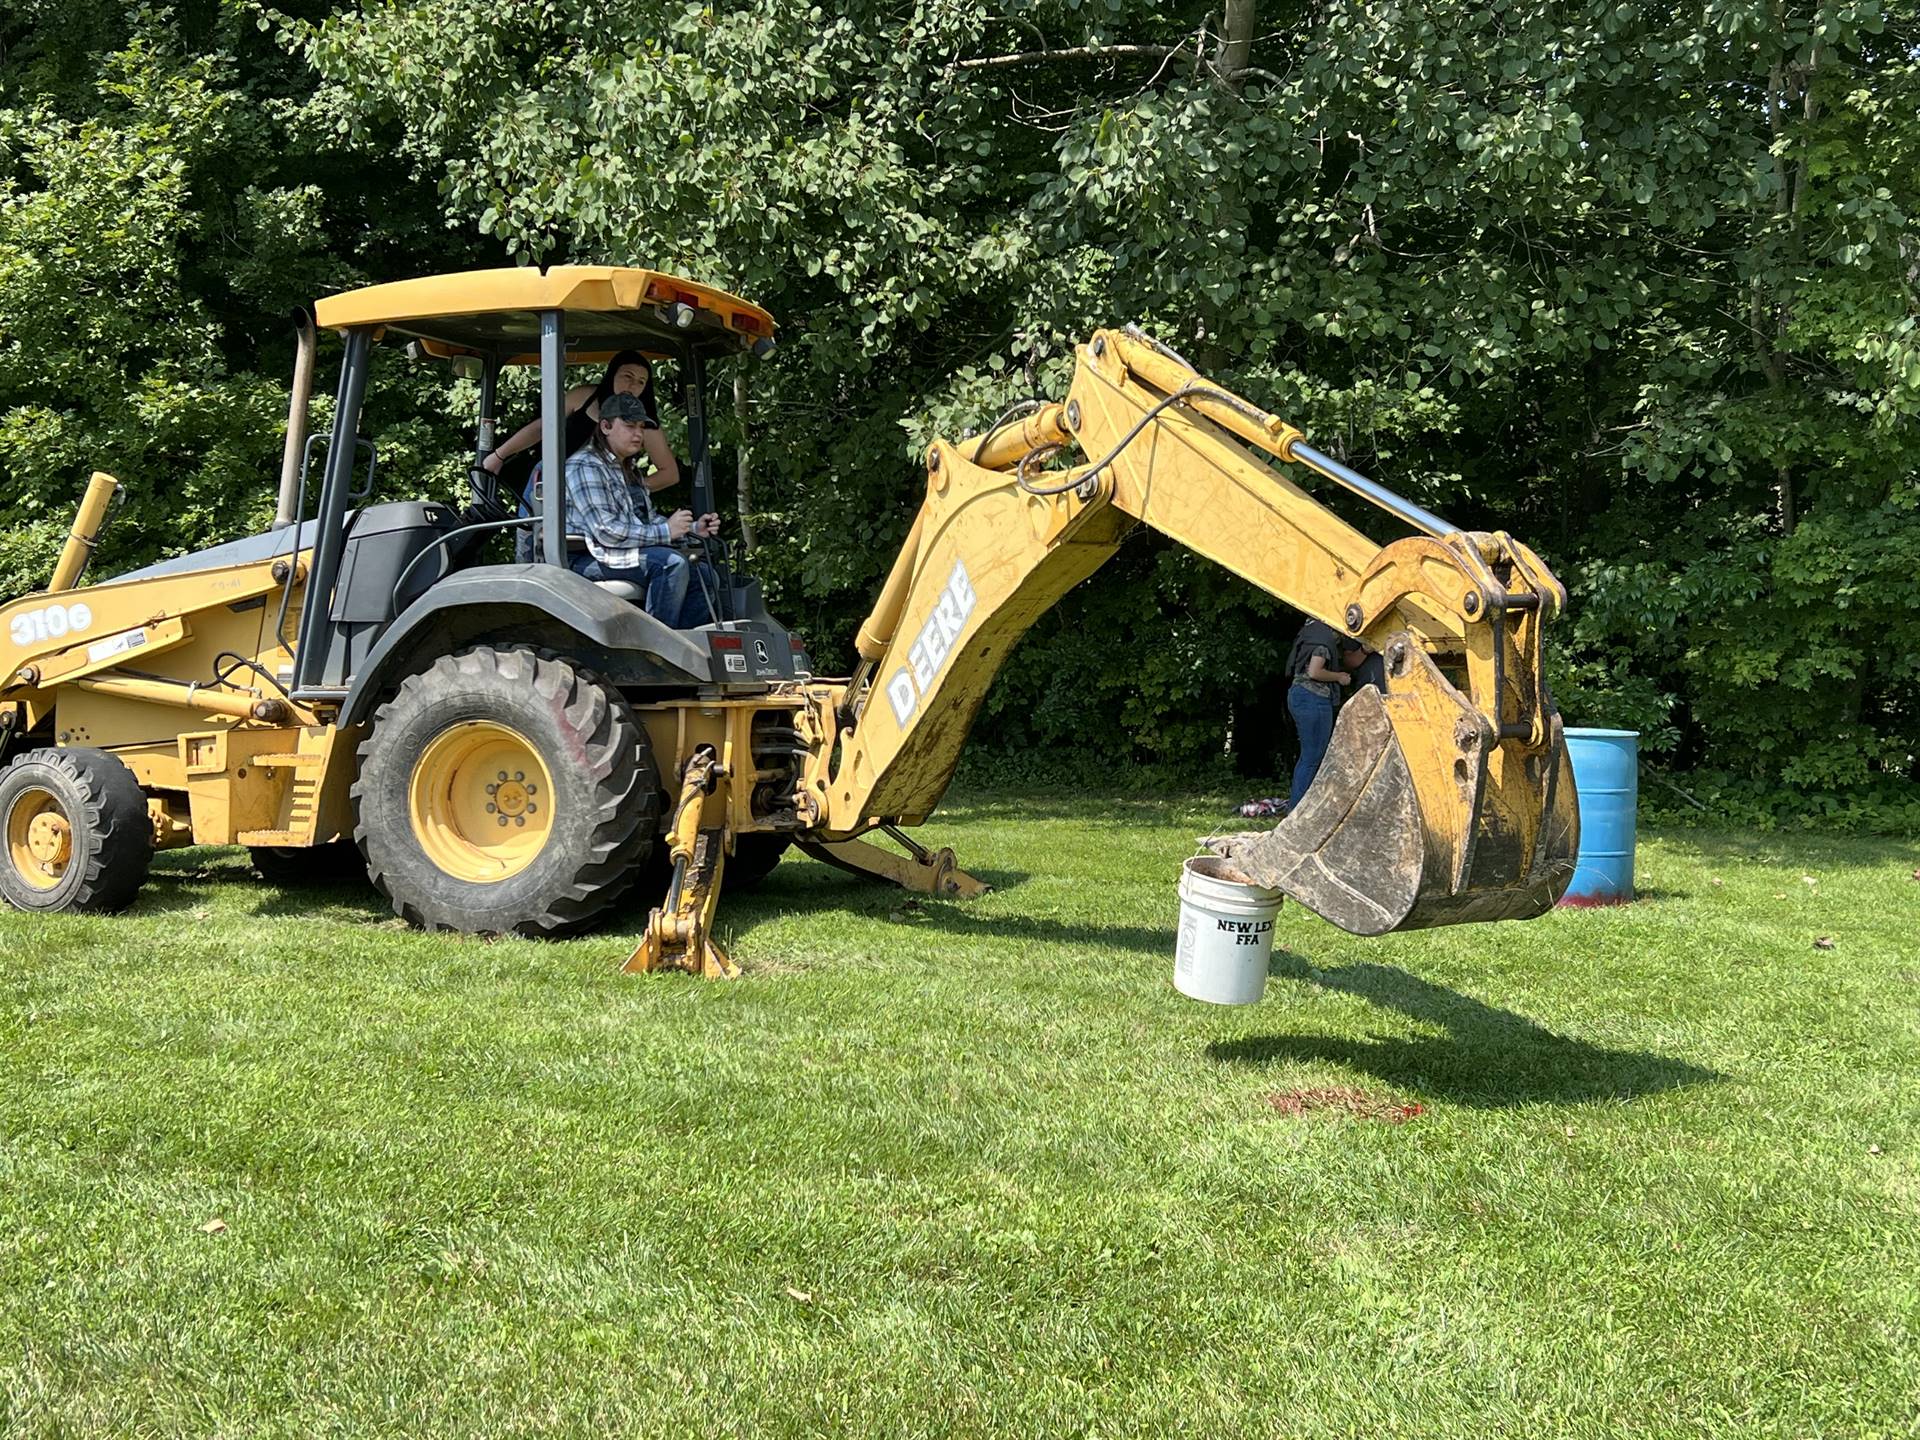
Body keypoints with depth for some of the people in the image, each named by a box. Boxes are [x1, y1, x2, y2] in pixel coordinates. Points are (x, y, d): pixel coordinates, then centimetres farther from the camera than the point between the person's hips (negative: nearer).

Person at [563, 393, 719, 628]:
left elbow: (649, 519, 23)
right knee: (672, 563, -29)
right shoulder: (584, 467, -10)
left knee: (704, 573, -4)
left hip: (633, 551, 9)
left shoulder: (626, 471, 23)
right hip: (592, 559, -9)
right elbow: (606, 531, -19)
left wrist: (693, 528, 5)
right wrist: (665, 531, -18)